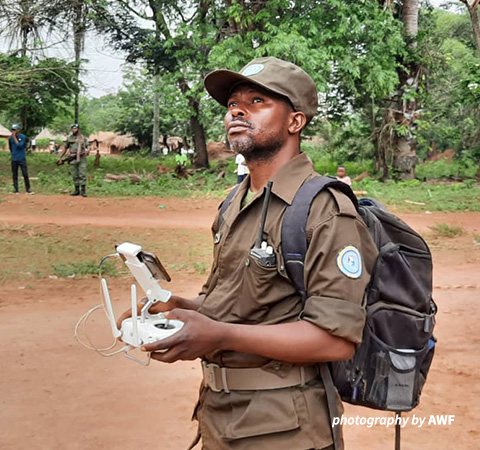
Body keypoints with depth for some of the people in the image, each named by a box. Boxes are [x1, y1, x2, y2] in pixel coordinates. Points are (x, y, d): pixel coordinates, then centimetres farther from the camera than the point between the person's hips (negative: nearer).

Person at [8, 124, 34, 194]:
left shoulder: (23, 137, -6)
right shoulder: (10, 138, 4)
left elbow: (19, 146, -18)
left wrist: (14, 138, -16)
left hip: (22, 159, -3)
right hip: (14, 159, 3)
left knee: (25, 174, -4)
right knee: (15, 175, 6)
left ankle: (28, 189, 2)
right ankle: (15, 190, 12)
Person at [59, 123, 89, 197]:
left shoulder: (83, 138, 6)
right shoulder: (69, 138, 12)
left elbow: (87, 147, 6)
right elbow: (65, 149, 19)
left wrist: (87, 151, -16)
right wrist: (60, 157, 16)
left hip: (82, 158, -3)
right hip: (73, 159, 3)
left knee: (82, 175, -8)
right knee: (74, 175, 5)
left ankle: (83, 191, -6)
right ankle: (77, 190, 13)